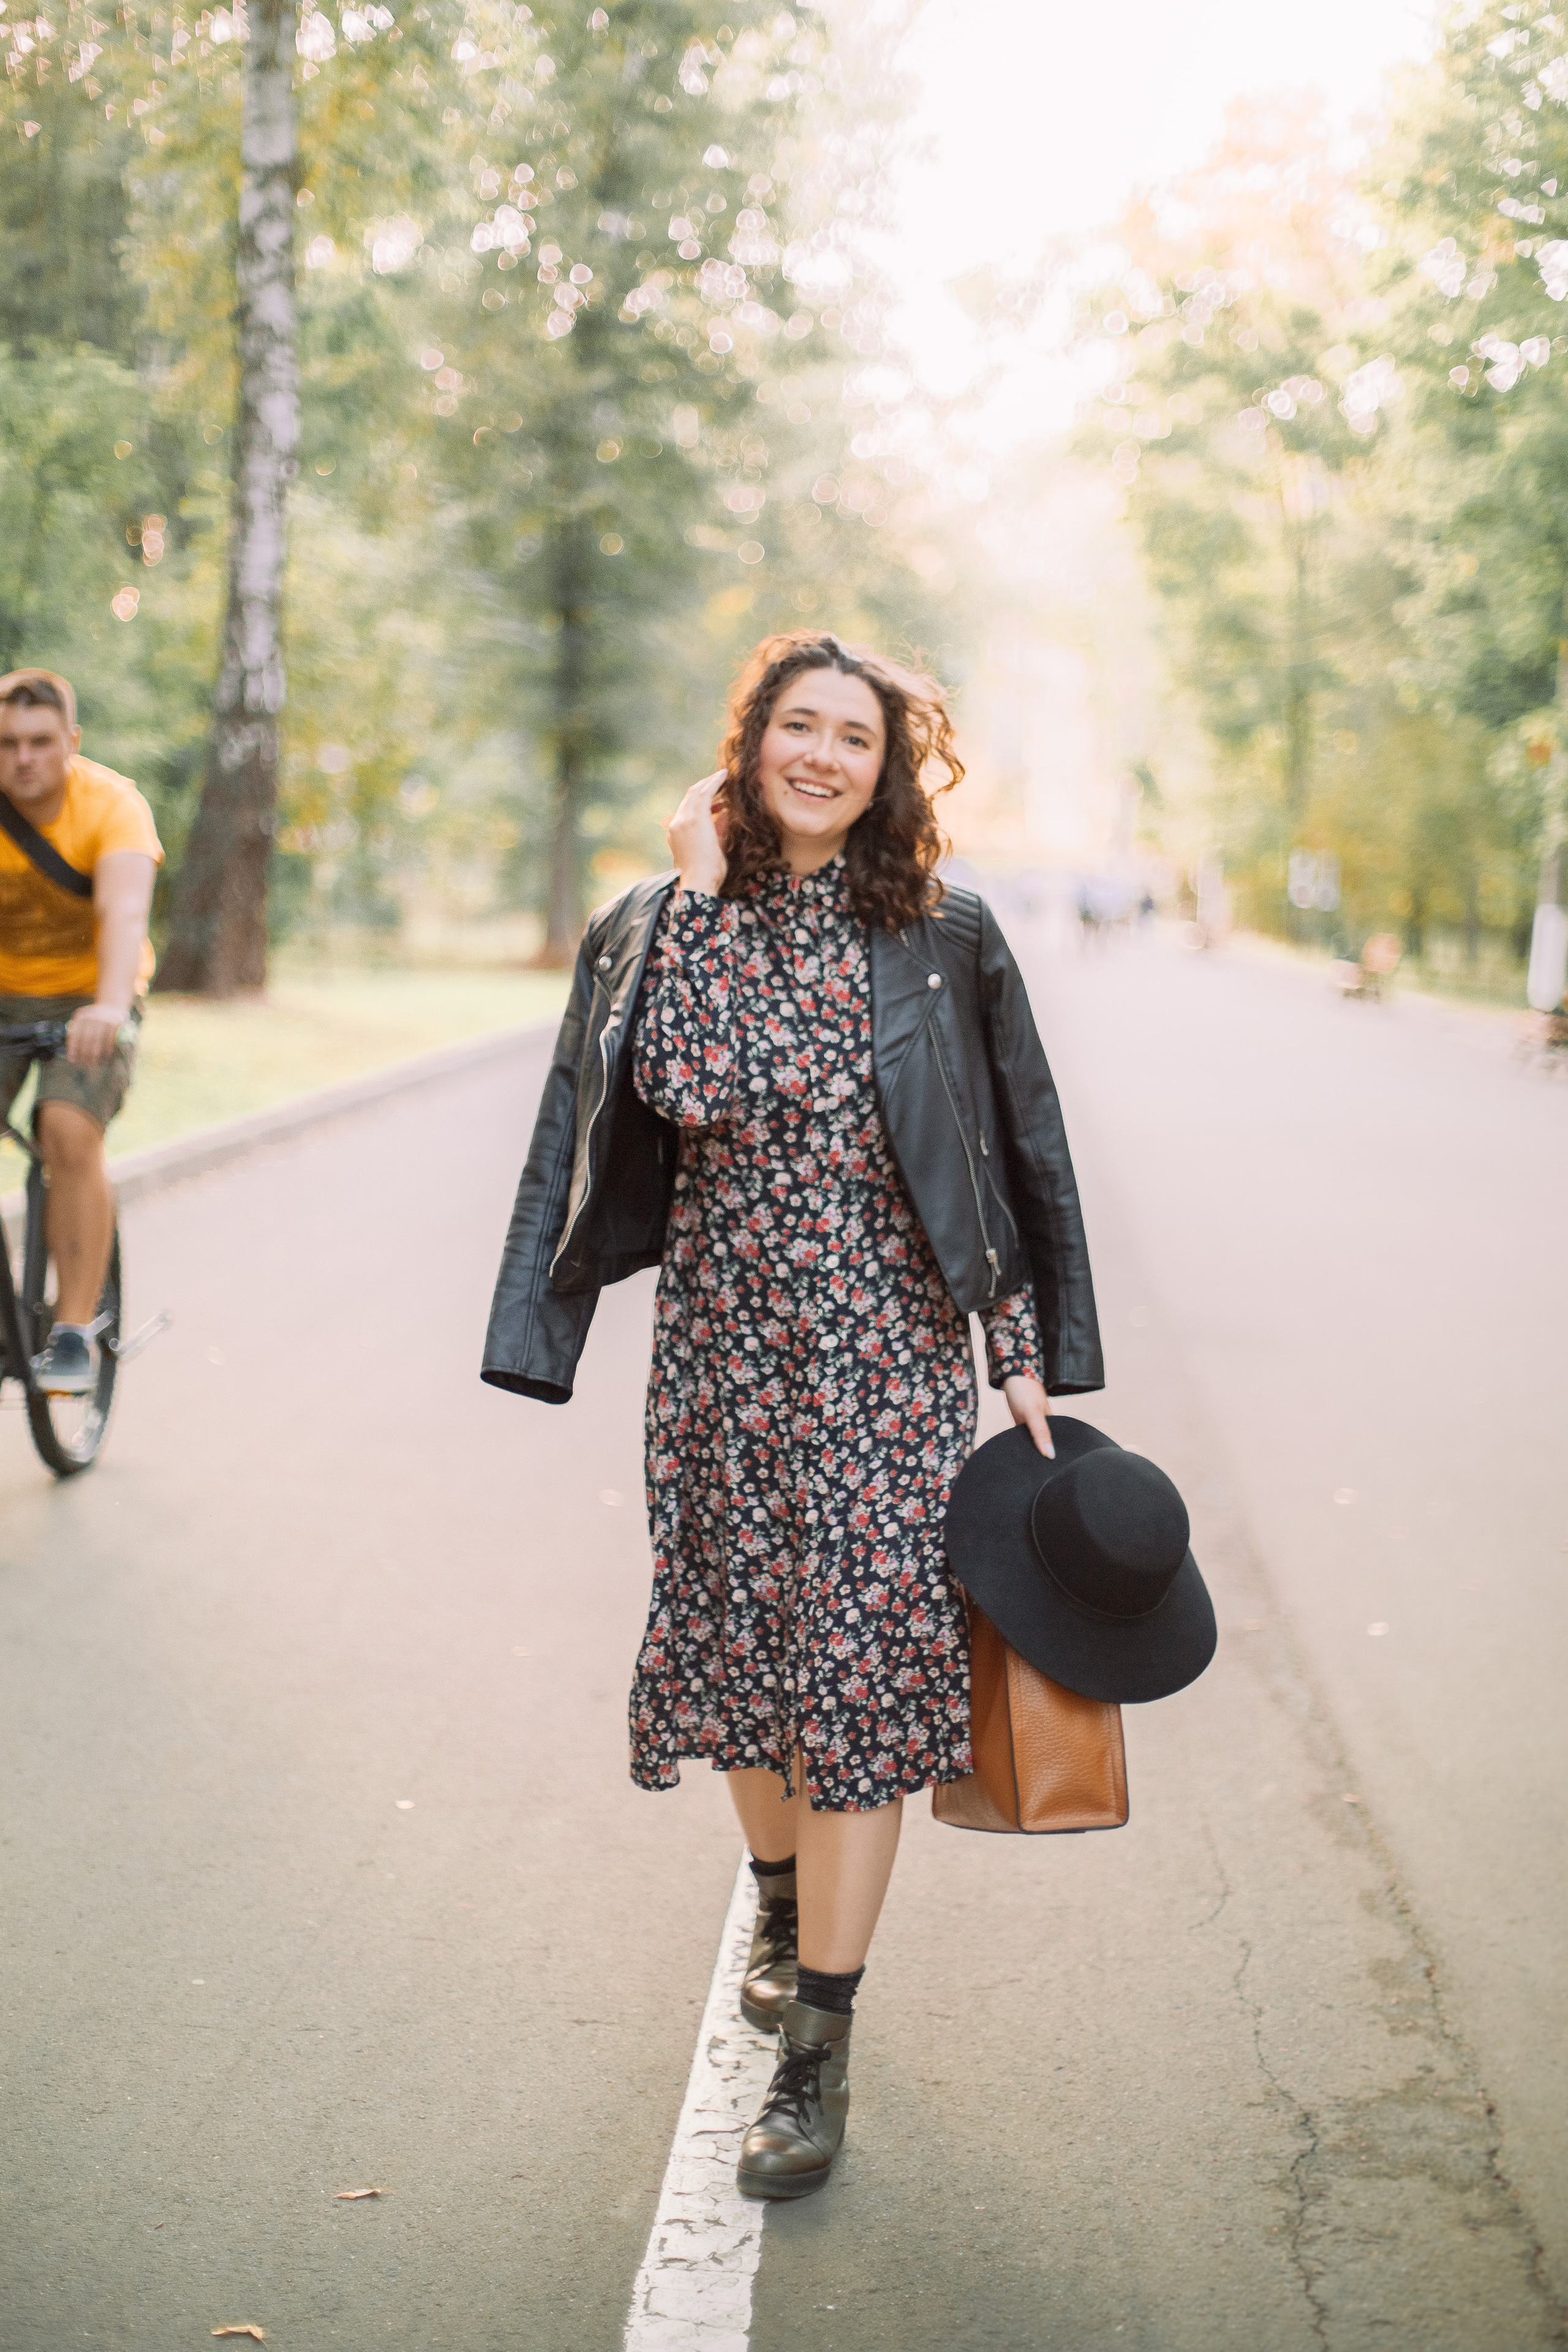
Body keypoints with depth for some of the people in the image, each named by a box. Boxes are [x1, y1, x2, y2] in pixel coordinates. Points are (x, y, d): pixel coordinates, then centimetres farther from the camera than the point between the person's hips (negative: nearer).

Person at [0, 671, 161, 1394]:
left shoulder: (112, 804, -18)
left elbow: (125, 908, -33)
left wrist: (110, 1007, -51)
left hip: (87, 1002, -2)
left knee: (69, 1132, -26)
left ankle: (73, 1332, -18)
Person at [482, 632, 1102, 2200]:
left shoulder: (940, 940, -1)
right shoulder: (656, 929, 1)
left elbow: (1016, 1155, 3)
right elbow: (687, 1089, -18)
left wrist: (1028, 1356, 1)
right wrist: (703, 897, -14)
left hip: (891, 1361, -2)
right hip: (723, 1350, 2)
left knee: (857, 1669, -3)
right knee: (739, 1648, 15)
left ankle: (817, 2052, 6)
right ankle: (782, 1907, 44)